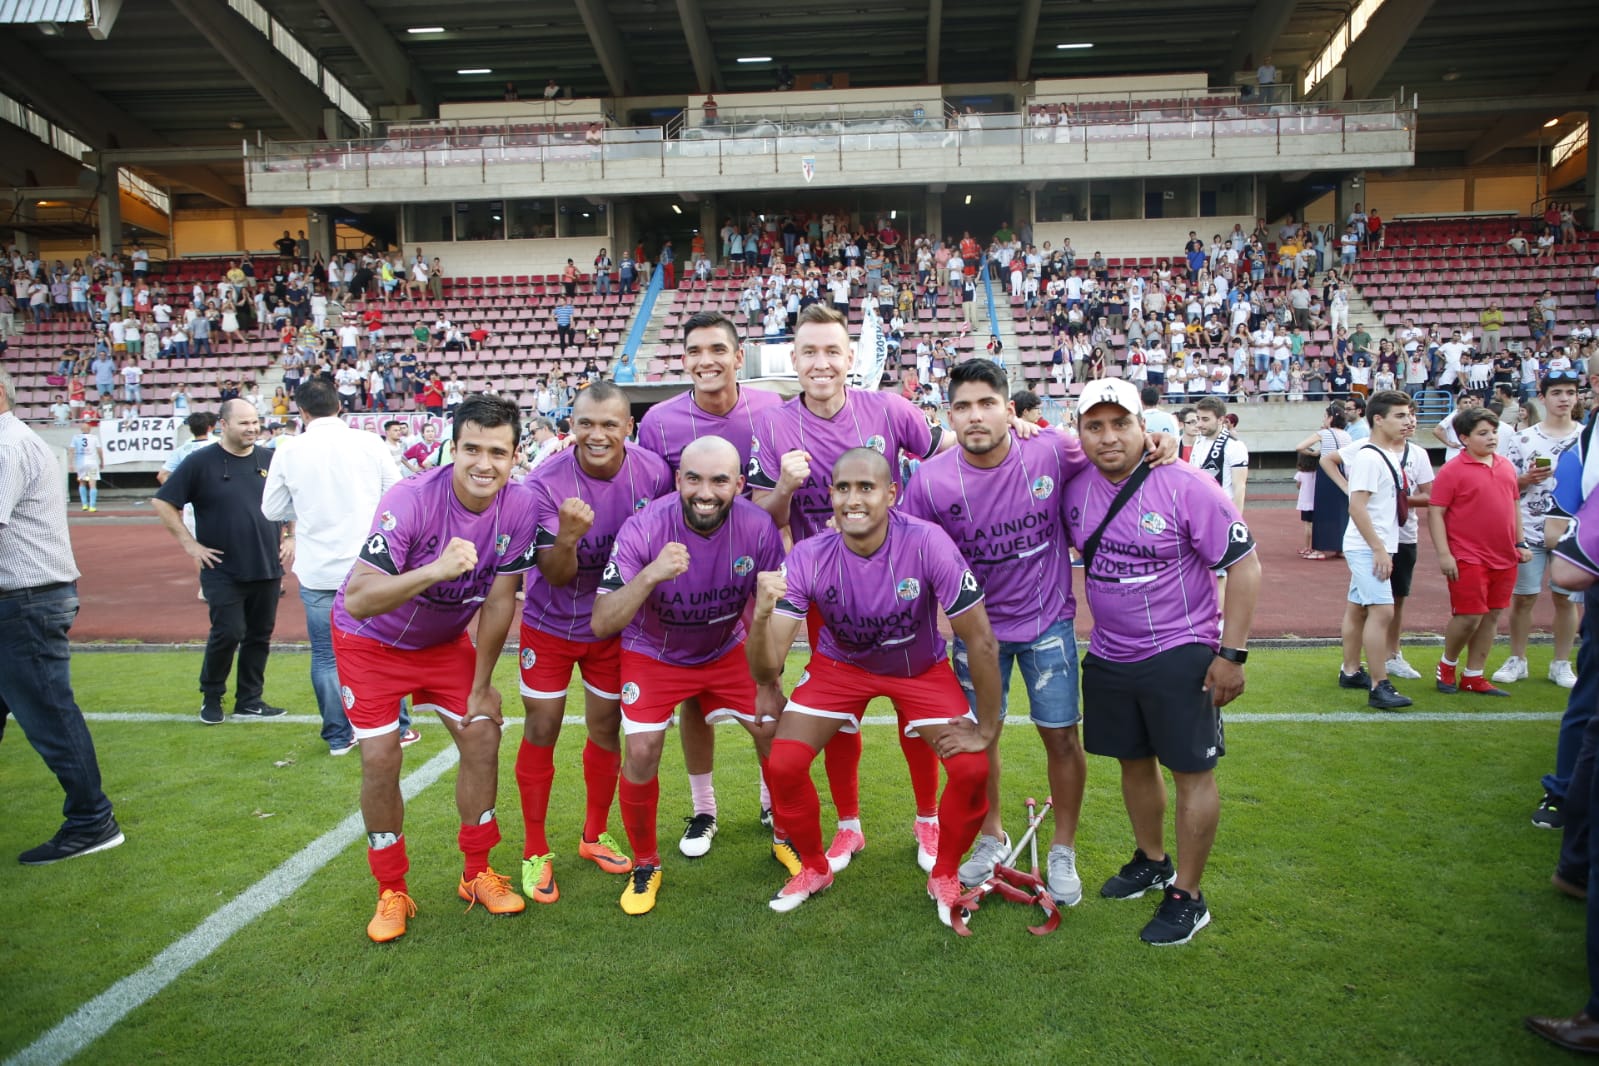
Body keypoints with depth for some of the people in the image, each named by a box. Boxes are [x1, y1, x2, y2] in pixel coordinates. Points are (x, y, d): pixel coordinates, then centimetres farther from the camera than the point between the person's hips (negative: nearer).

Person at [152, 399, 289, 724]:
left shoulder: (271, 460, 6)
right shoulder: (201, 462, -4)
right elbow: (162, 502, -3)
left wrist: (291, 537, 8)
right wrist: (189, 543, -6)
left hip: (268, 567, 4)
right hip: (223, 570, -4)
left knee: (260, 635, 8)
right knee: (228, 633, -7)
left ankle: (249, 700, 21)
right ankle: (211, 697, 16)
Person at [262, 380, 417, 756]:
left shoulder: (288, 450, -4)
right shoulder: (370, 442, -5)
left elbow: (273, 509, 4)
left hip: (317, 570, 0)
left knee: (326, 654, 11)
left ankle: (338, 736, 17)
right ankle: (396, 728, 20)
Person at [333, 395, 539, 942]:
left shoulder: (517, 512, -20)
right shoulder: (409, 501, -33)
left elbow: (499, 602, -10)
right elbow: (358, 600, -40)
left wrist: (481, 686, -3)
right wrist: (436, 570, -56)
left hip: (445, 640, 4)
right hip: (371, 639, -3)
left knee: (483, 737, -2)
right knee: (380, 759, -8)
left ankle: (477, 874, 17)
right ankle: (392, 892, 13)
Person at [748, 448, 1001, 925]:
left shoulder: (927, 544, -33)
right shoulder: (808, 558, -28)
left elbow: (981, 640, -23)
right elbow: (765, 671, -30)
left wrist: (986, 730, -16)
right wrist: (762, 615, -50)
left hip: (922, 669, -1)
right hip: (840, 665, 1)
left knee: (972, 769, -15)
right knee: (782, 764, -12)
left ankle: (944, 876, 16)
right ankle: (813, 869, 19)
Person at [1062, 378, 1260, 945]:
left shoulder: (1185, 486, -18)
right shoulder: (1076, 490, -2)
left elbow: (1244, 565, -15)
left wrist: (1231, 654, -17)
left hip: (1181, 655, -5)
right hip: (1109, 656, 6)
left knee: (1192, 771, 3)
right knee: (1134, 762, 18)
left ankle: (1187, 896, 18)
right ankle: (1152, 862, 40)